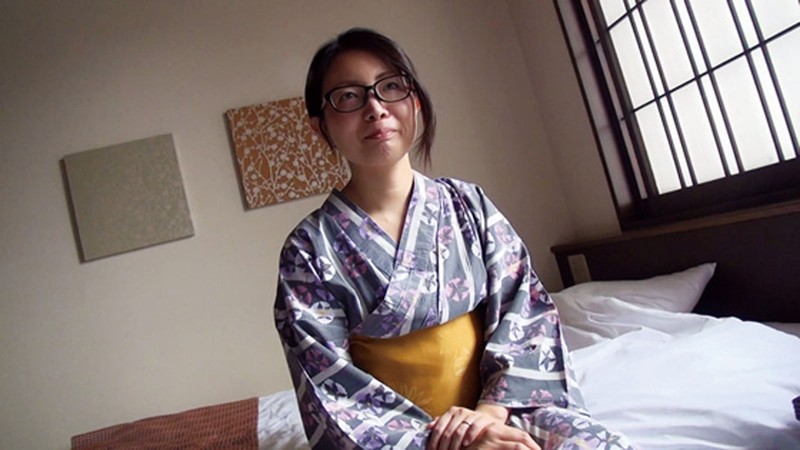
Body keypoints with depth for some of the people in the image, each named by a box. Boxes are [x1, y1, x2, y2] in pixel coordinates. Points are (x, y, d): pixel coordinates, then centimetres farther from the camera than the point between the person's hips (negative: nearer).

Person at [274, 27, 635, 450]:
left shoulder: (467, 202, 2)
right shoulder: (309, 249, -6)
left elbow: (525, 303, -2)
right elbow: (330, 389, -9)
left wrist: (492, 408, -17)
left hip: (500, 405, 3)